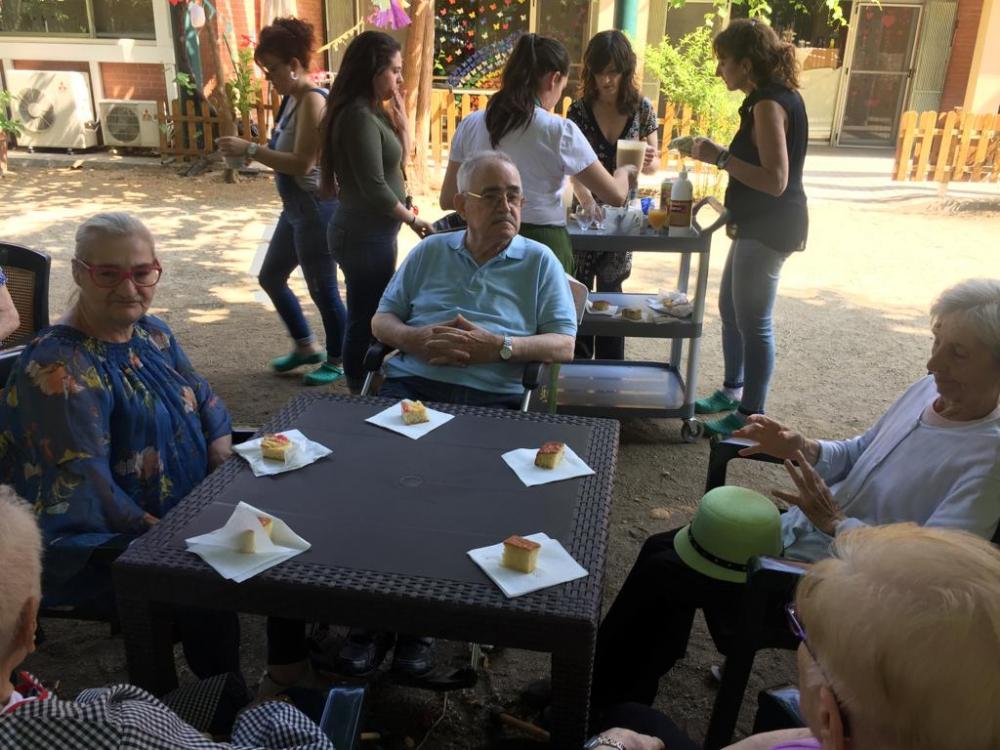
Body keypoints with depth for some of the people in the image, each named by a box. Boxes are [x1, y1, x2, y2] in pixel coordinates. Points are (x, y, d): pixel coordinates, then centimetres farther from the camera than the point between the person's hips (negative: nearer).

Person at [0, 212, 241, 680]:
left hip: (188, 509, 9)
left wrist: (223, 455, -7)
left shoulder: (152, 333, 4)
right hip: (110, 544, -8)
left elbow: (203, 399, 12)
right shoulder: (58, 369, -22)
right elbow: (87, 490, -24)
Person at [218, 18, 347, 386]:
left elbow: (302, 163, -25)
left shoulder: (312, 100, -19)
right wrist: (248, 149, 0)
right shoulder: (291, 99, 10)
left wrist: (250, 149, -21)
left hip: (316, 207, -11)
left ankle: (337, 362, 20)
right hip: (296, 207, 11)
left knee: (322, 289, 2)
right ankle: (306, 347, 34)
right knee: (270, 277, 20)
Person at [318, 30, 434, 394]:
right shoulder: (358, 116, -20)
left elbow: (398, 160, 22)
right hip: (364, 235, -10)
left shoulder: (373, 111, 10)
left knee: (373, 315, 17)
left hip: (373, 231, 10)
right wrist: (413, 220, -9)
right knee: (365, 319, 0)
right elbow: (374, 189, -21)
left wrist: (400, 120, 7)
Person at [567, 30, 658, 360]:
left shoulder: (642, 109, -6)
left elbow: (651, 168, 0)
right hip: (586, 210, 0)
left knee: (611, 292, 9)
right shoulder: (579, 110, -9)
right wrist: (587, 201, -34)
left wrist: (647, 160, -25)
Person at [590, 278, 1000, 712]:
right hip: (796, 530, 9)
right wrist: (801, 449, -5)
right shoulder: (929, 390, -1)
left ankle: (602, 704, 19)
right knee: (661, 548, 6)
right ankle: (624, 704, 23)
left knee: (661, 573, -6)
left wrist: (834, 522, -31)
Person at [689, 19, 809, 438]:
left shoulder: (769, 104, -19)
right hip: (759, 225, 11)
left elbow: (776, 180, -26)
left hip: (768, 229, -11)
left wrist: (721, 158, -23)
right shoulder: (775, 97, 12)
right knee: (729, 308, 20)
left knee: (753, 322, -3)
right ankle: (733, 391, 35)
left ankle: (751, 415, 9)